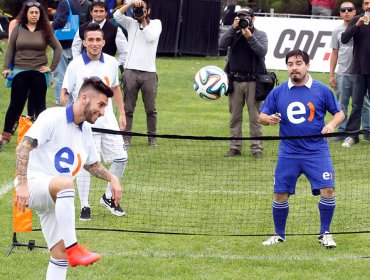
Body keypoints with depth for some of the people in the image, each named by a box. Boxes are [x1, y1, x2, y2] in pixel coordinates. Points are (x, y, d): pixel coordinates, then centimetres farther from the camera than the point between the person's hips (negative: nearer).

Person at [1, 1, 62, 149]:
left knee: (39, 104, 7)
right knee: (16, 104, 2)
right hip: (20, 72, 0)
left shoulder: (45, 31, 2)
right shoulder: (18, 29, 3)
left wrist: (52, 67, 0)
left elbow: (58, 48, 5)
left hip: (39, 73, 0)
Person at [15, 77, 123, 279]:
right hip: (34, 185, -8)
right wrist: (22, 184, -28)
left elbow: (92, 164, 29)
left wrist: (112, 178, 10)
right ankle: (72, 248, -41)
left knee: (60, 256, -1)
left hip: (55, 199, 9)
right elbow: (23, 147, -19)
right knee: (65, 182, -40)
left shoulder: (85, 130, 14)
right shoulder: (53, 117, -11)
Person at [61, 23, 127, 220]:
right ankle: (84, 206, 6)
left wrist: (122, 113, 16)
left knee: (120, 158, 4)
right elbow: (65, 91, -6)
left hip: (108, 121, 4)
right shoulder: (75, 65, -8)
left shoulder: (111, 63, 4)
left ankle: (108, 198, 24)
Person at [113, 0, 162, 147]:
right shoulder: (131, 23, 11)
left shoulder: (156, 23, 7)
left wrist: (144, 20, -3)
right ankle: (126, 137, 4)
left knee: (151, 109, 4)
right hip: (131, 71, 1)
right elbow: (117, 15, -5)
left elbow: (151, 37, -11)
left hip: (149, 72, -1)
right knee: (128, 108, 1)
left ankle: (152, 137, 12)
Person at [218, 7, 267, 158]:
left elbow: (262, 51, -10)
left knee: (255, 116, -3)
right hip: (235, 81, 2)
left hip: (253, 81, -2)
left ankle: (256, 147, -1)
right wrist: (233, 28, -14)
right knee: (235, 116, 5)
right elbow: (222, 44, -7)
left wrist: (249, 36, -17)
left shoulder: (260, 35, 7)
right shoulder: (233, 33, 11)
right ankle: (235, 147, 9)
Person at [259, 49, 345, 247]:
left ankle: (325, 234, 4)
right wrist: (269, 119, -16)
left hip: (316, 151, -1)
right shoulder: (278, 92, 3)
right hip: (288, 153, 1)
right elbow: (261, 116, 8)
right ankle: (279, 235, 21)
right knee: (280, 195, 1)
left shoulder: (321, 90, 0)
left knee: (327, 190, -13)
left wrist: (332, 124, -14)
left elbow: (339, 113, 7)